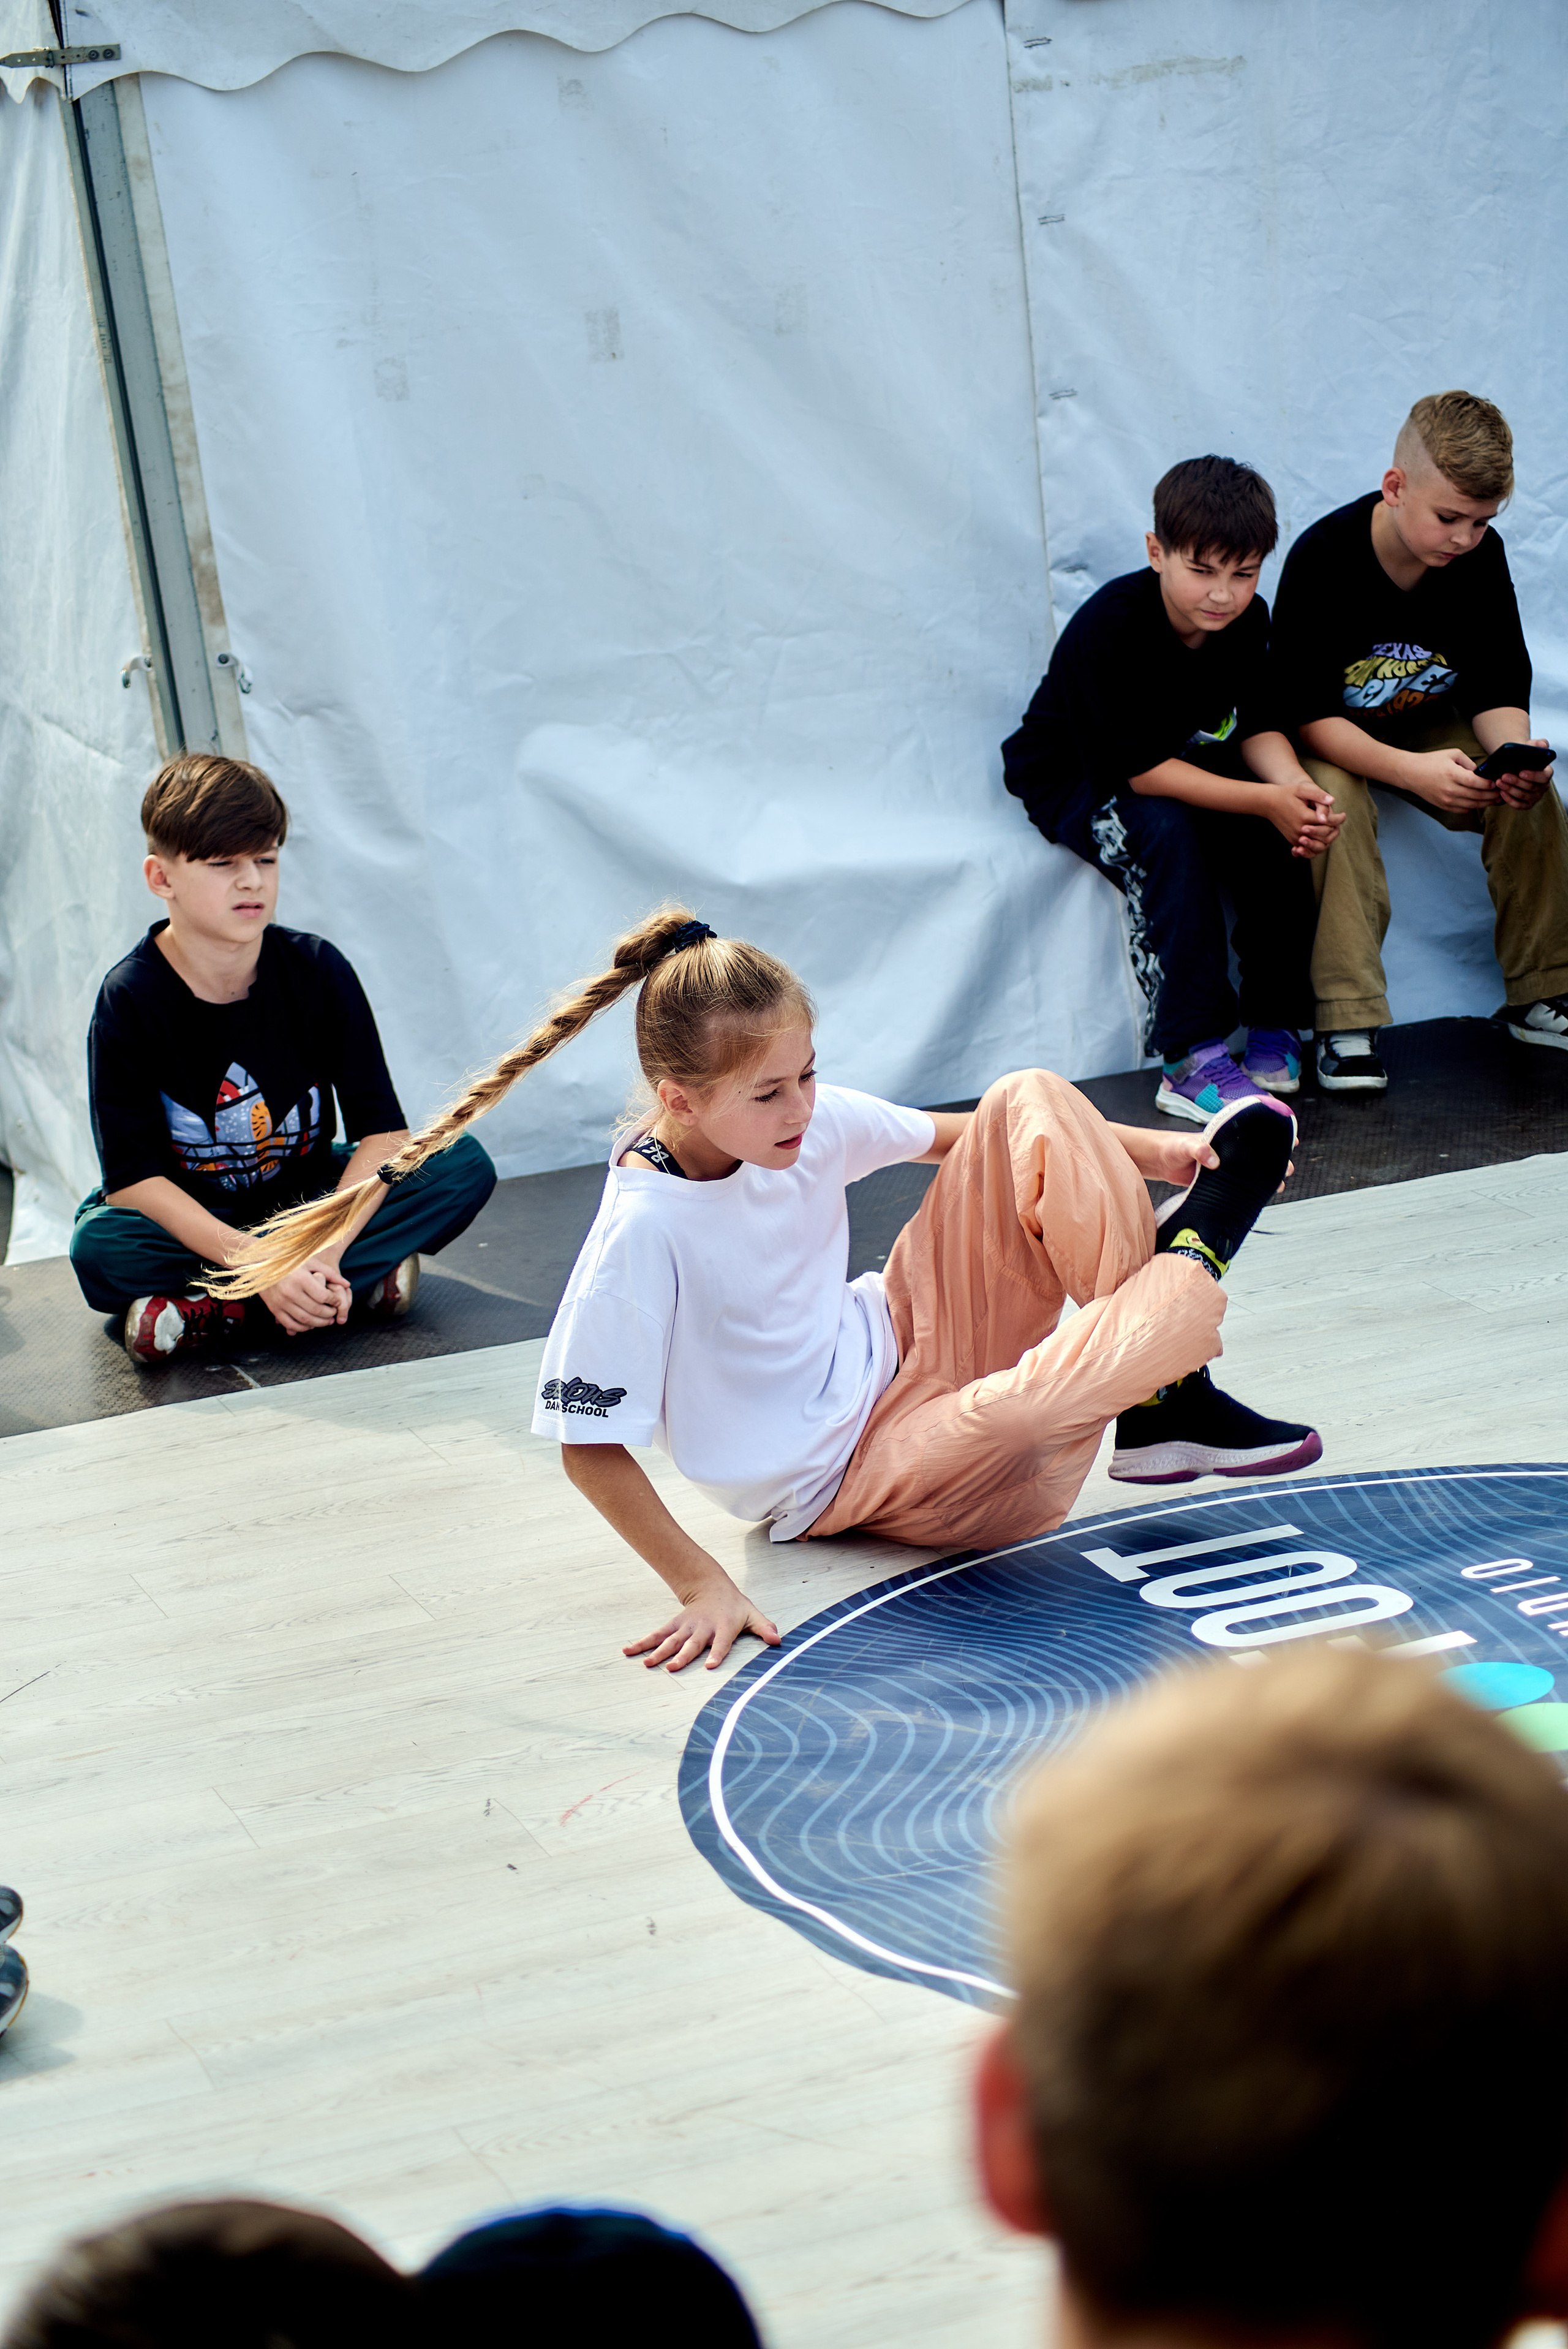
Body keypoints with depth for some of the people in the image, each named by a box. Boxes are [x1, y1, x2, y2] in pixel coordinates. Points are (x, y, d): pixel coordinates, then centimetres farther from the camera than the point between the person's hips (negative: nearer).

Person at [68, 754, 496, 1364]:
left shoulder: (318, 970, -12)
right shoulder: (131, 999, -18)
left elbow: (383, 1129, -15)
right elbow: (132, 1177, -23)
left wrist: (325, 1249, -32)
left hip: (309, 1192, 3)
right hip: (192, 1216, -3)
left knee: (466, 1166, -19)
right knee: (98, 1248, -35)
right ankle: (362, 1278, -25)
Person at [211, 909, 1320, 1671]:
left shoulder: (805, 1119, -8)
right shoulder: (647, 1230, -26)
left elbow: (962, 1135, 9)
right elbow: (590, 1445, -20)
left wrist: (1140, 1148, 4)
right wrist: (702, 1587, -26)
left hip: (893, 1343, 8)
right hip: (843, 1475, -8)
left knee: (1031, 1104, -10)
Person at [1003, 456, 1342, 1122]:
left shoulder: (1246, 619, -10)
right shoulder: (1108, 630, -30)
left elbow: (1257, 725, -3)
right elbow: (1140, 770, -30)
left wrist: (1295, 787, -27)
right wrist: (1263, 801, -35)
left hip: (1187, 764, 6)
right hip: (1075, 780, -6)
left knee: (1283, 833, -21)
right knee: (1166, 831, -36)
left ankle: (1275, 1023, -7)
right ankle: (1191, 1058, -35)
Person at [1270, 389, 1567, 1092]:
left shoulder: (1482, 555, -12)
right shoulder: (1323, 558, -26)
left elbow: (1498, 688, -7)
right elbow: (1304, 714, -27)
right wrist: (1413, 771, -41)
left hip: (1433, 729, 4)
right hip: (1332, 741, -4)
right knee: (1337, 802, -36)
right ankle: (1347, 1020, -33)